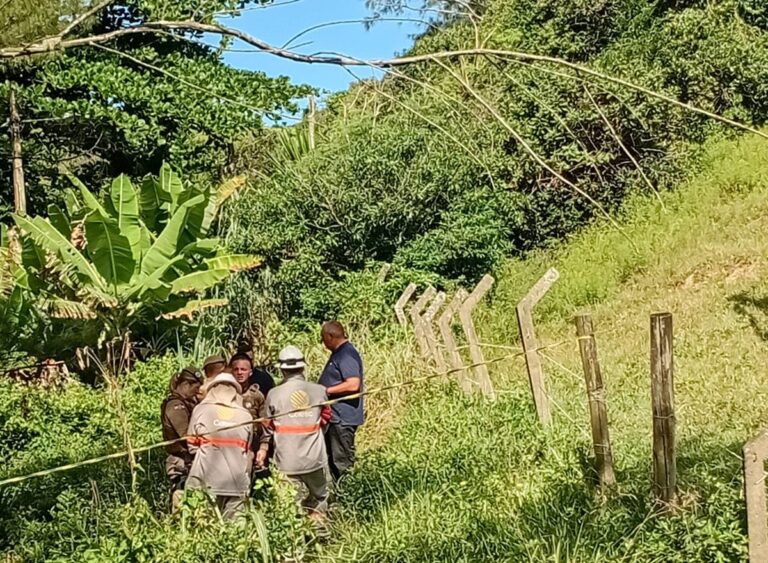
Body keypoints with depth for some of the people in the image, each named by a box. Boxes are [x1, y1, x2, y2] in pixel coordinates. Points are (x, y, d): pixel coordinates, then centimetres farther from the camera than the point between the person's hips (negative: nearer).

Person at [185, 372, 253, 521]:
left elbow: (192, 446, 8)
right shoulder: (245, 415, 8)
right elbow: (248, 452, 8)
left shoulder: (201, 410, 4)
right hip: (238, 481, 2)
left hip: (207, 480, -1)